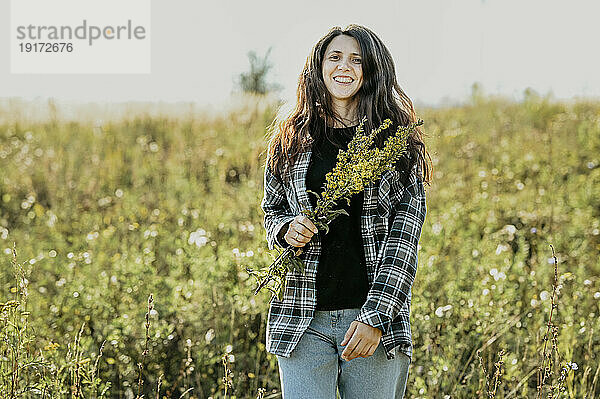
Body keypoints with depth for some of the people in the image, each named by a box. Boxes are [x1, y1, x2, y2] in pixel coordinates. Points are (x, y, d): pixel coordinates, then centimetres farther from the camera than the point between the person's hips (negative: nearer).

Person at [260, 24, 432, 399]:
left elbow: (405, 238, -3)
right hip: (304, 320, 1)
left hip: (379, 315, -1)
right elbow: (272, 210, 20)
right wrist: (287, 229, -5)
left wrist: (376, 316, -13)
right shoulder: (291, 139, 8)